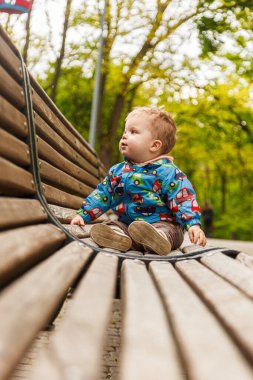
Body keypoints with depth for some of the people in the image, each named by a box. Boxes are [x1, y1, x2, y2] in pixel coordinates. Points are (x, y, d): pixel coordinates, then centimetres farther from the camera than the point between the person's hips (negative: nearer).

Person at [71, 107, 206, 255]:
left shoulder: (168, 172, -6)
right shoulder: (117, 171, 13)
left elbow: (184, 199, -12)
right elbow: (102, 195, 21)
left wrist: (194, 224, -25)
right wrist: (83, 215, 15)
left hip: (163, 224, -5)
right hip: (126, 224, 5)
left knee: (168, 231, -34)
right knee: (112, 226, -20)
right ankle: (120, 237, -48)